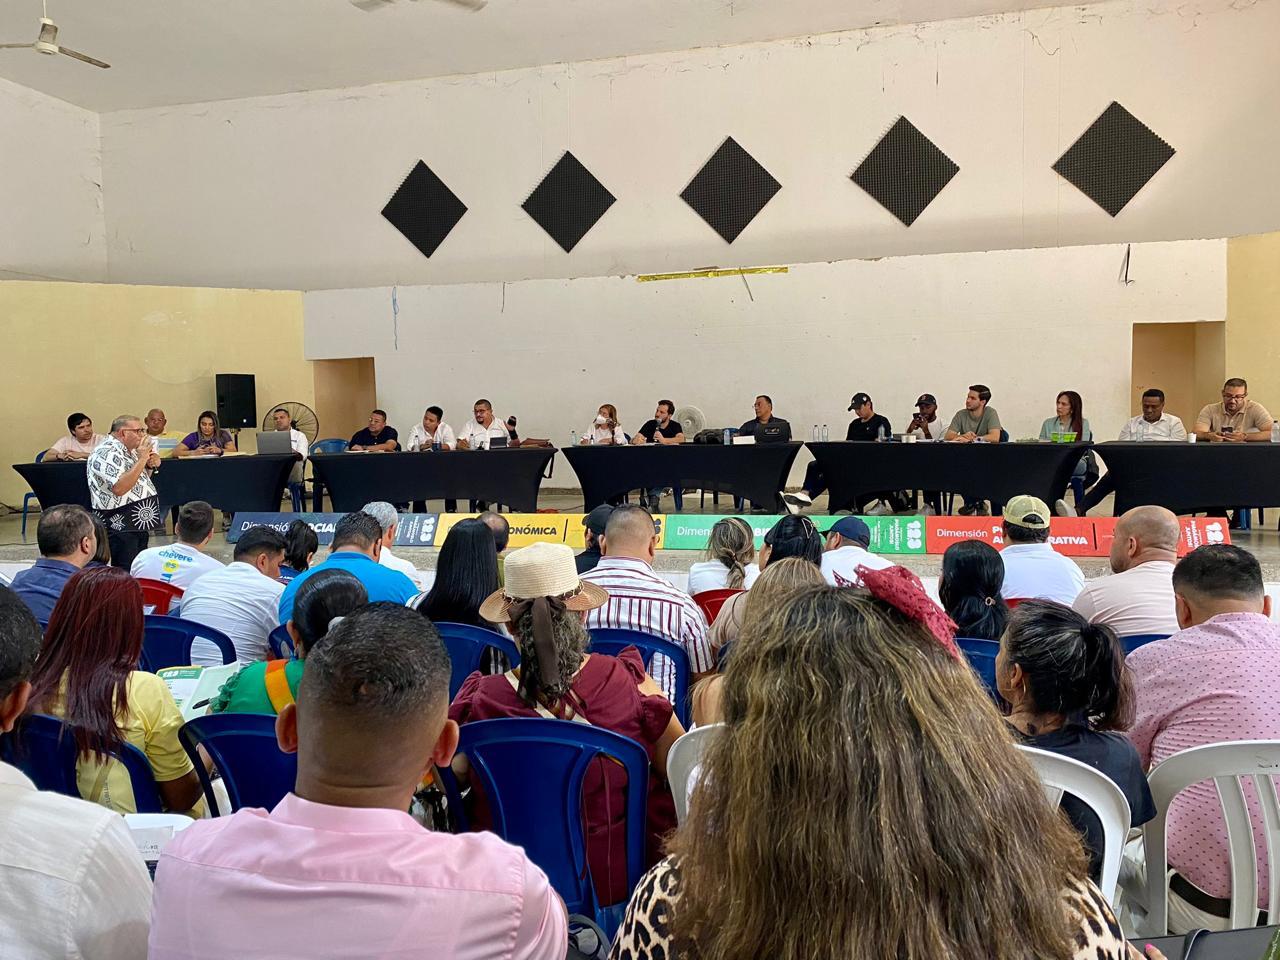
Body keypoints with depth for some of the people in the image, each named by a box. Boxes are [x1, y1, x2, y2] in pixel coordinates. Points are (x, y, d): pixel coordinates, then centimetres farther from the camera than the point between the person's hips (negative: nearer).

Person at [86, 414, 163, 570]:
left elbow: (139, 480, 27)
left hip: (140, 522, 10)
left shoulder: (128, 450, 13)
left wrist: (150, 465, 5)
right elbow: (119, 488, -28)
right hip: (120, 526, -10)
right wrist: (142, 460, -24)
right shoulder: (106, 452, -16)